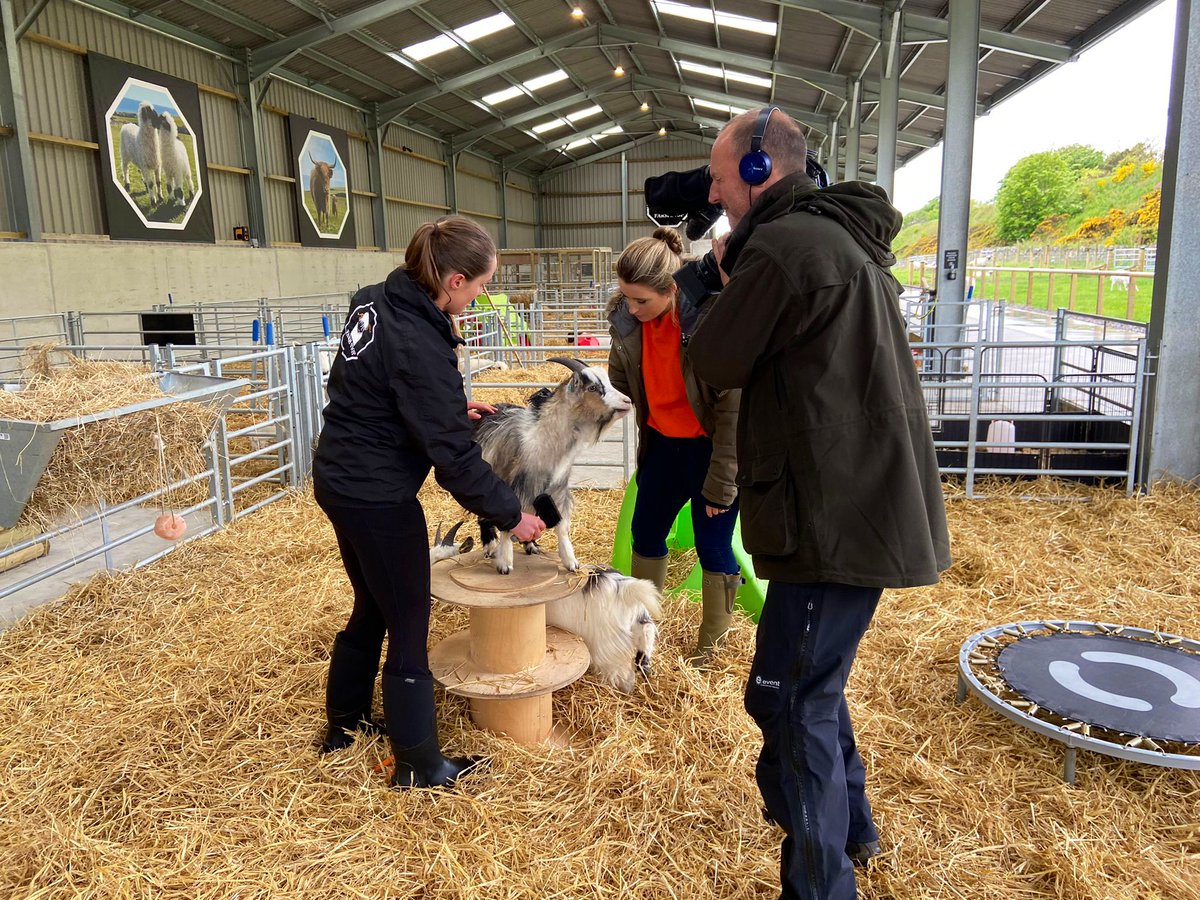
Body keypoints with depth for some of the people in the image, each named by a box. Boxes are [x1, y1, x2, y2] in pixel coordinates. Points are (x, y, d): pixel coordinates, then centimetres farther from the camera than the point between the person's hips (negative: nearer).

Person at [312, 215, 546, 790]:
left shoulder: (377, 301, 1)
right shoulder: (419, 344, -25)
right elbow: (454, 455, -23)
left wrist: (453, 406, 14)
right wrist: (510, 515, -12)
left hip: (339, 479, 9)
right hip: (378, 498, -9)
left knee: (372, 608, 24)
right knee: (409, 629, 5)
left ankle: (344, 722, 42)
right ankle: (419, 766, 21)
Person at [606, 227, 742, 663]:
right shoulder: (626, 318, -10)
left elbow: (733, 409, -22)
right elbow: (619, 381, 4)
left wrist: (720, 485, -17)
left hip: (712, 448, -6)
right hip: (663, 443, 6)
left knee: (713, 547, 4)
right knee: (645, 531, 17)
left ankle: (711, 646, 26)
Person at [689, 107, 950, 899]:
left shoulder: (781, 245, -17)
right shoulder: (842, 238, 14)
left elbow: (714, 363, -9)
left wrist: (728, 282, 6)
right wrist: (742, 283, 7)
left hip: (840, 512, -10)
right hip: (868, 499, 10)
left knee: (791, 698, 1)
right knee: (813, 678, 24)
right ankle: (850, 824, 41)